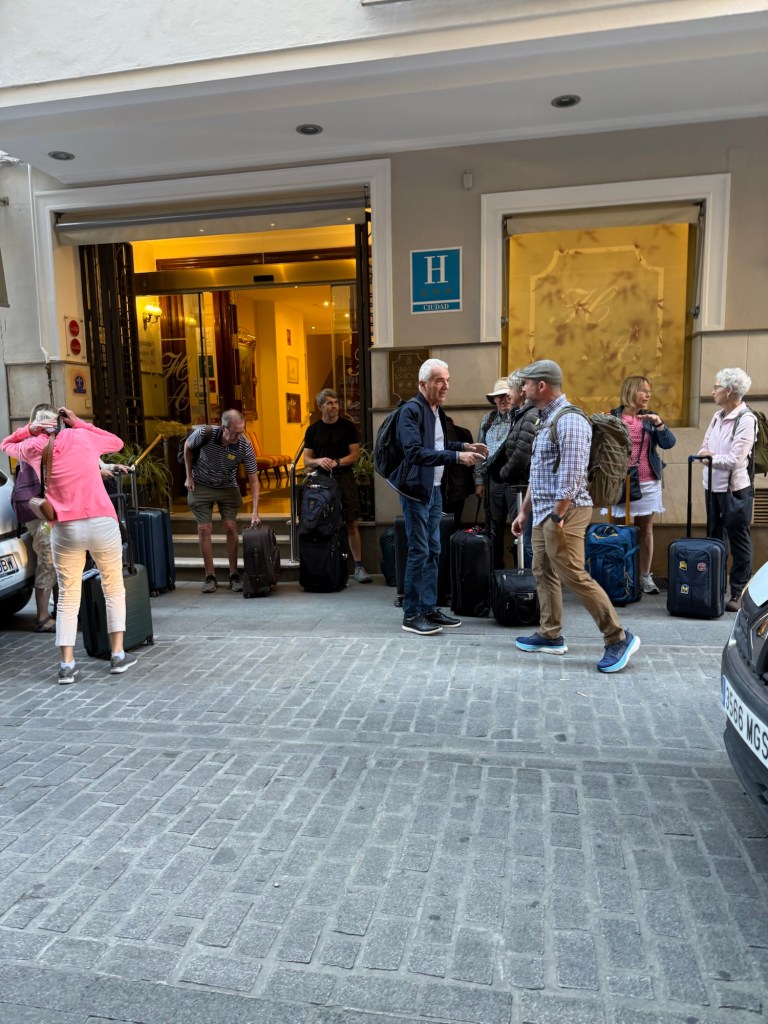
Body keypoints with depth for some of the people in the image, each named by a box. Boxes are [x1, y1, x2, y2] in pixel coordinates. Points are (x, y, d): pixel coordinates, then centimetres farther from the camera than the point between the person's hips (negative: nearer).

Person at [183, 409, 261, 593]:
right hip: (201, 486, 0)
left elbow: (253, 480, -18)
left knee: (231, 528, -6)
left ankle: (234, 575, 6)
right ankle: (210, 576, 6)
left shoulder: (245, 447, -25)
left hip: (228, 487, 1)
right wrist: (189, 476, -2)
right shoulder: (205, 434, -28)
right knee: (204, 529, -4)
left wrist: (255, 511, -25)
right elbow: (187, 447, -3)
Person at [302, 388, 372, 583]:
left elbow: (355, 454, 0)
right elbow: (306, 460, 7)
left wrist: (337, 462, -16)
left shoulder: (347, 426, 3)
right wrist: (319, 461, -14)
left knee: (351, 523, -4)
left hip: (344, 477, -1)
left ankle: (358, 566, -1)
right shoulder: (313, 430, 7)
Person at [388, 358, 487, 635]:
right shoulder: (411, 410, -16)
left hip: (434, 488, 9)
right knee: (419, 552, -4)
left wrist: (464, 445, 8)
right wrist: (457, 456, -32)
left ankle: (429, 609, 22)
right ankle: (411, 615, 7)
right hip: (416, 489, -9)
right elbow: (415, 452, -27)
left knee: (433, 550, 12)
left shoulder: (437, 410, 11)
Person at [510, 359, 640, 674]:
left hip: (564, 512, -10)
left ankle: (619, 638, -1)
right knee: (544, 573, 13)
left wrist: (558, 517, -22)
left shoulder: (569, 421, -16)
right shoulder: (545, 420, 16)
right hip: (542, 511, 10)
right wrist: (524, 512, 21)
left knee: (574, 576, -10)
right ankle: (550, 636, 23)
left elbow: (571, 475, -22)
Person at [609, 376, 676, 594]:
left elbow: (669, 443, -2)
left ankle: (646, 576, 15)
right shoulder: (613, 417, -1)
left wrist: (659, 423, -16)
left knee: (646, 530, 7)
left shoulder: (650, 417, 8)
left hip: (648, 483, 3)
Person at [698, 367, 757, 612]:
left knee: (739, 544, 2)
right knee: (715, 540, 16)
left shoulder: (746, 420, -14)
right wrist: (706, 455, -11)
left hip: (735, 490, -8)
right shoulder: (717, 416, 9)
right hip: (714, 488, 8)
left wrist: (710, 456, -7)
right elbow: (703, 449, 11)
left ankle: (738, 594, 11)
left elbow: (735, 460, -20)